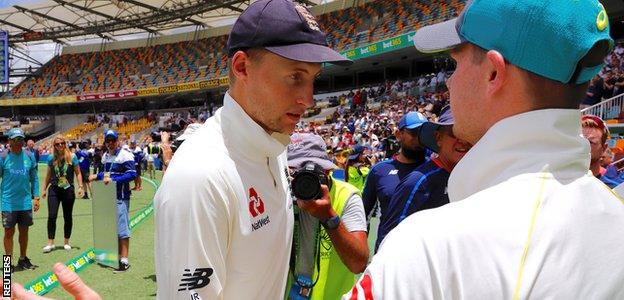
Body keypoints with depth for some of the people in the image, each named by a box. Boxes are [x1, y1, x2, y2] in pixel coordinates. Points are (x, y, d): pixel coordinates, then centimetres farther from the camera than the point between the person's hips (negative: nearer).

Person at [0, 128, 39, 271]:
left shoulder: (29, 156, 4)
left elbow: (34, 178, 10)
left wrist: (36, 197, 6)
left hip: (26, 202, 3)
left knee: (24, 231, 12)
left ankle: (23, 259, 26)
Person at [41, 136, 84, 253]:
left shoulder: (72, 157, -2)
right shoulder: (52, 159, 4)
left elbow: (78, 173, 0)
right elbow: (49, 175, 14)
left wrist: (80, 187, -8)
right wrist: (44, 189, 16)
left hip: (68, 190, -1)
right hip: (54, 190, 1)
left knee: (68, 217, 8)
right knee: (52, 216, -7)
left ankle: (66, 242, 21)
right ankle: (50, 243, 2)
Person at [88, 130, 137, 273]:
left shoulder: (125, 155, -11)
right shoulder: (105, 156, 16)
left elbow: (132, 174, -19)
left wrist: (113, 179, -22)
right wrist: (97, 176, 11)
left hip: (120, 197, -8)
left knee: (122, 228, -6)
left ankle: (124, 260, -2)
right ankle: (115, 255, 26)